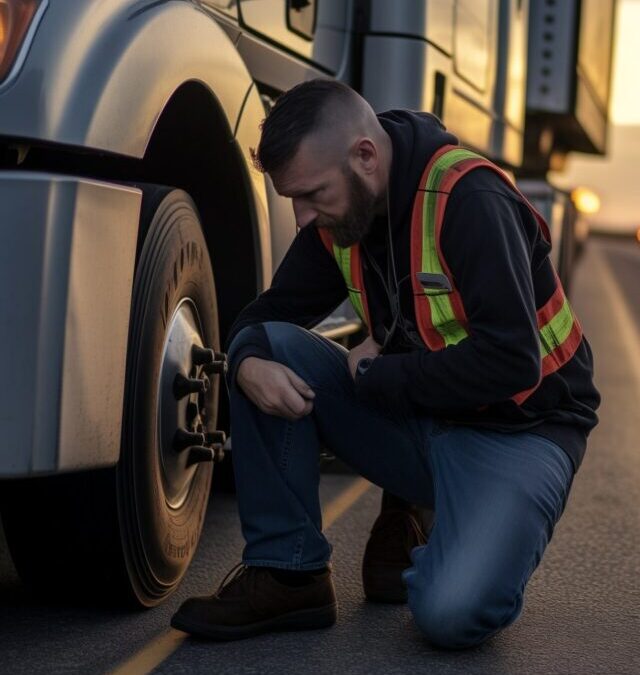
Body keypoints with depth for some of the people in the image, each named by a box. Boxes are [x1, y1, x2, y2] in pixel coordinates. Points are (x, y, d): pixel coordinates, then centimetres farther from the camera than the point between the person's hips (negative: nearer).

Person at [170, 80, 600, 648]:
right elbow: (271, 312, 6)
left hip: (516, 430, -6)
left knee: (452, 613, -30)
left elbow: (511, 362, -29)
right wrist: (249, 363, -19)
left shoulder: (469, 198, -23)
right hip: (415, 419, 6)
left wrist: (377, 376, -18)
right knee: (268, 348, -14)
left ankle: (413, 529, 6)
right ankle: (288, 574, -7)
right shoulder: (339, 213, -1)